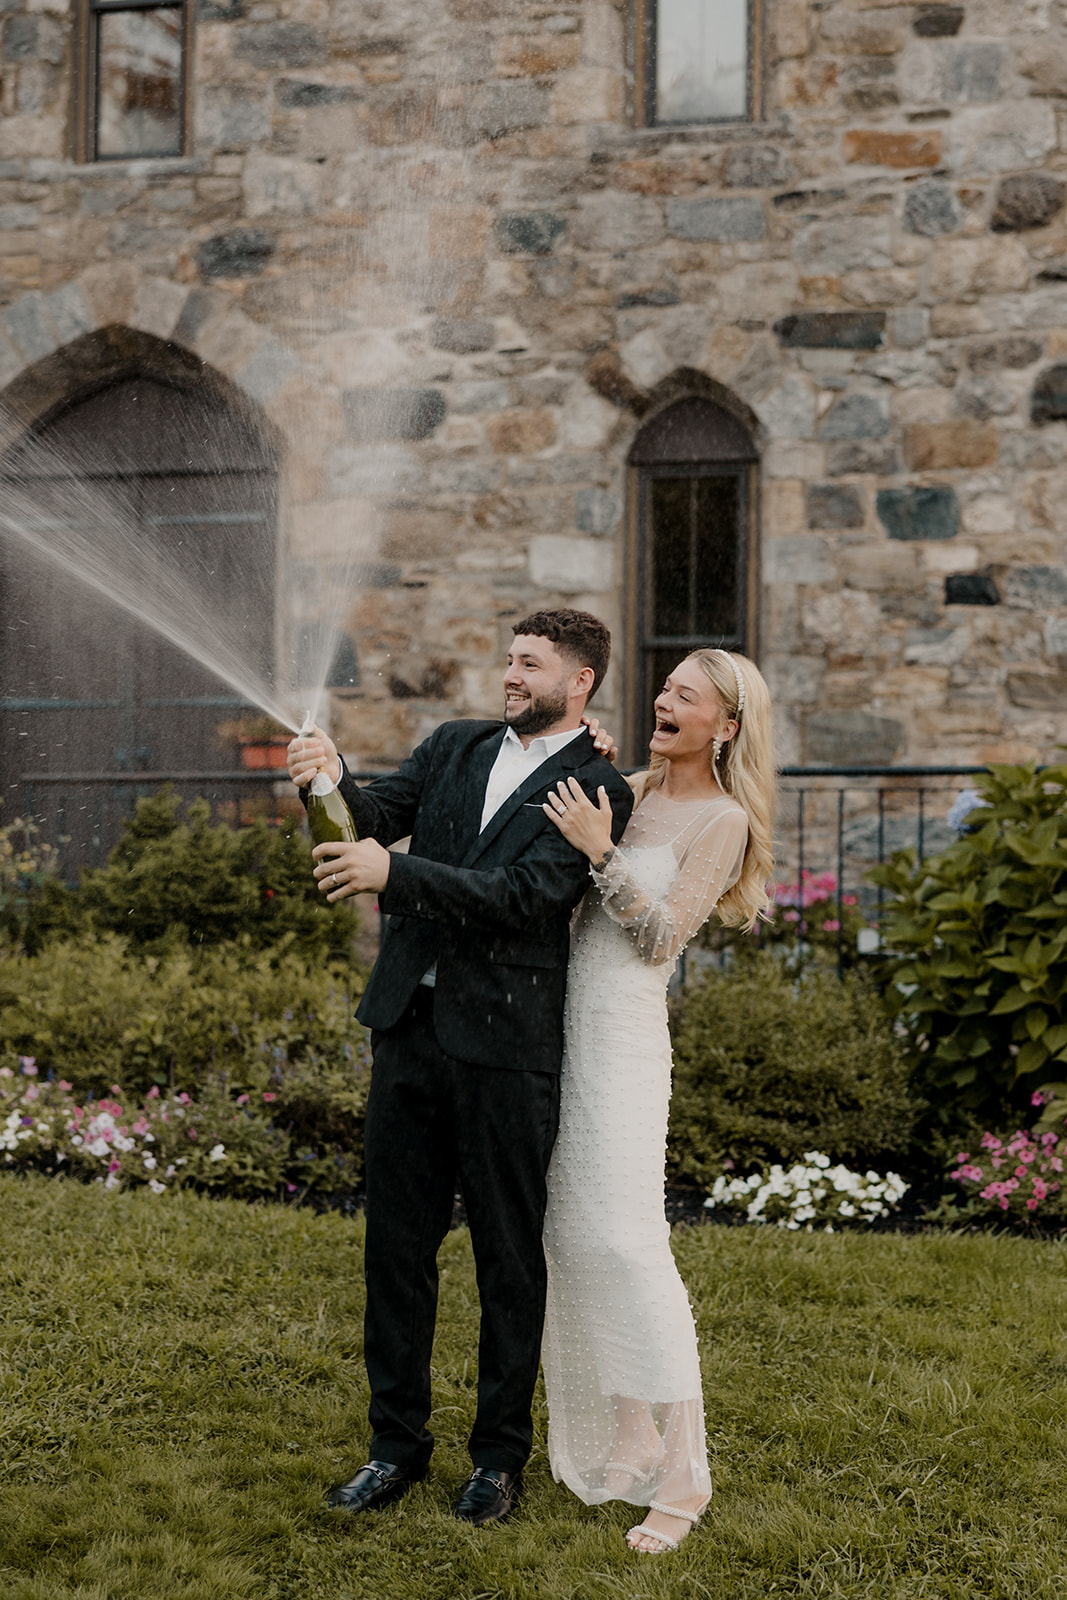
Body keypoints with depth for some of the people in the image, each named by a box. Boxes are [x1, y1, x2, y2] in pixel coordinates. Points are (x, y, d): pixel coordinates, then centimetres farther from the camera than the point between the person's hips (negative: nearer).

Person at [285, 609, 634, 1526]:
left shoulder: (595, 787, -6)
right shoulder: (454, 748, 12)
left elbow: (524, 894, -18)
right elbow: (378, 819, 4)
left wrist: (393, 874, -26)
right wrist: (335, 782, -18)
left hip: (507, 1044, -5)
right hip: (411, 1026, 5)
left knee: (509, 1256, 6)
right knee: (397, 1240, 10)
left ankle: (501, 1453, 21)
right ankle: (398, 1443, 23)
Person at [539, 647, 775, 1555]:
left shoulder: (723, 819, -5)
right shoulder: (628, 790, 14)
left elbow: (661, 935, -10)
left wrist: (600, 851, -20)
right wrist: (583, 772, 5)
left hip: (622, 1033, -7)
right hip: (559, 1022, 7)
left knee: (625, 1240, -11)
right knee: (568, 1233, 7)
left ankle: (680, 1473, -3)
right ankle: (616, 1436, 18)